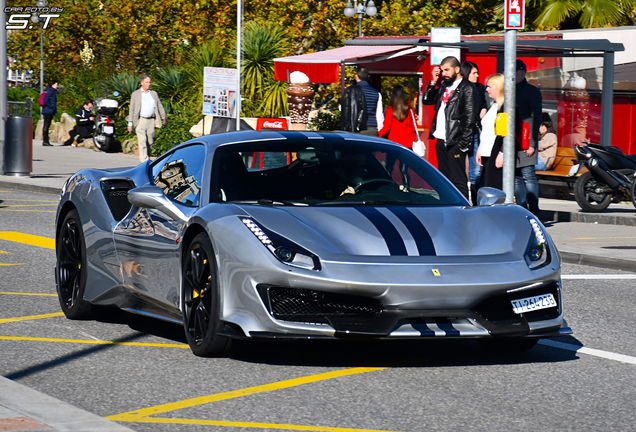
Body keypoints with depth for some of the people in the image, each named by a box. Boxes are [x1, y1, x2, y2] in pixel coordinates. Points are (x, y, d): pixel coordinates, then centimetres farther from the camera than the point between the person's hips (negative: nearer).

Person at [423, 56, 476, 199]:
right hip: (441, 141, 8)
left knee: (458, 181, -8)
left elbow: (470, 116, -12)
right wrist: (433, 82, 7)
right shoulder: (443, 86, 17)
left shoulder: (466, 88, -7)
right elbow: (426, 100, 20)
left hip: (455, 143, -8)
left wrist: (464, 142, -17)